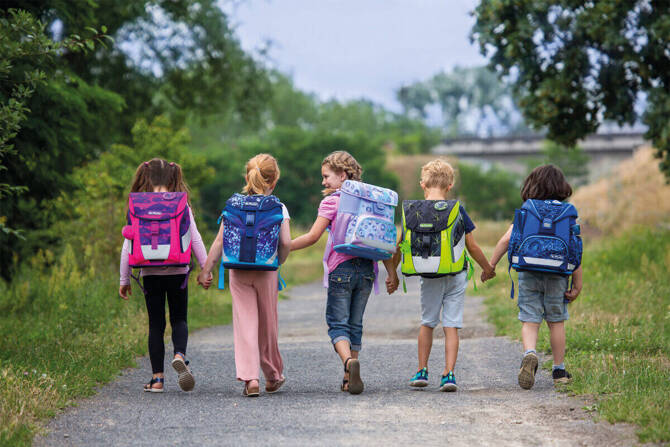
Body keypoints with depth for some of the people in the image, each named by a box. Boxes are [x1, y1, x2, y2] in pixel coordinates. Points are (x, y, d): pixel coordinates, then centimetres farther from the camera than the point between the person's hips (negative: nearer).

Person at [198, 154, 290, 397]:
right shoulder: (278, 208, -2)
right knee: (268, 325, 13)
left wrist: (206, 269, 4)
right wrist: (277, 263, 8)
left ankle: (250, 378, -11)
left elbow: (220, 241, -1)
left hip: (239, 273, 1)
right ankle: (273, 375, 29)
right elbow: (286, 242, -10)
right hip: (266, 273, 0)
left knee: (245, 324, 0)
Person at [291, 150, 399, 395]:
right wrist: (391, 272, 13)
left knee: (337, 323, 0)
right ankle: (350, 379, 12)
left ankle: (349, 360, -28)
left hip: (341, 269, -5)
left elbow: (312, 237, -10)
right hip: (366, 269, 5)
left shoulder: (331, 202, -5)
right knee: (355, 324, 12)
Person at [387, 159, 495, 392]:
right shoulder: (457, 211, -6)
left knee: (427, 323, 18)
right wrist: (487, 268, 14)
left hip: (429, 277, 1)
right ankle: (449, 374, -4)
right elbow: (472, 246, -2)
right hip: (456, 276, -1)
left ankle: (422, 371, 19)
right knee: (451, 326, 3)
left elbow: (401, 246, 1)